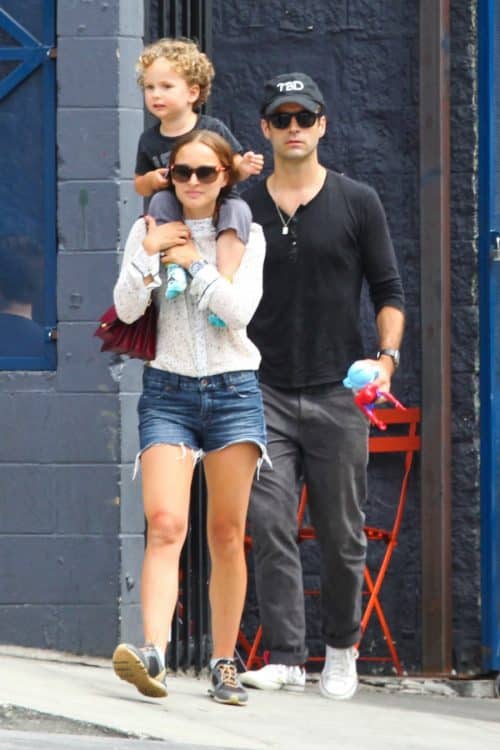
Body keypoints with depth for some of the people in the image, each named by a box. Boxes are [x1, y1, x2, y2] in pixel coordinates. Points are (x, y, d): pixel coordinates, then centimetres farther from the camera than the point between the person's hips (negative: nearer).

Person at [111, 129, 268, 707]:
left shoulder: (246, 235, 5)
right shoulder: (150, 231, 8)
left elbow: (240, 309, -8)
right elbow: (127, 309, -2)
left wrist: (193, 262, -10)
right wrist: (149, 253, -13)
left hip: (233, 391, 0)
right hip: (168, 391, 0)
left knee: (227, 534, 3)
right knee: (165, 524, -17)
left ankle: (224, 664, 11)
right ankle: (152, 650, -32)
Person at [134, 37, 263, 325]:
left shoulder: (213, 129, -6)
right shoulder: (150, 140, 1)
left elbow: (233, 168, 2)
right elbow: (140, 186, 12)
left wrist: (244, 167, -21)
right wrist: (150, 180, -12)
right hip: (178, 213, 2)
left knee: (237, 210, -33)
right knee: (162, 202, -29)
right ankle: (174, 263, -24)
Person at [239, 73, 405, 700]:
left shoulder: (358, 203, 5)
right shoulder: (243, 209, 8)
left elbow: (388, 291, 5)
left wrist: (387, 355, -10)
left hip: (338, 391, 0)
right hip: (265, 390, 0)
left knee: (341, 534, 5)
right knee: (269, 523, -11)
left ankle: (341, 649, 22)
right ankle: (285, 659, -12)